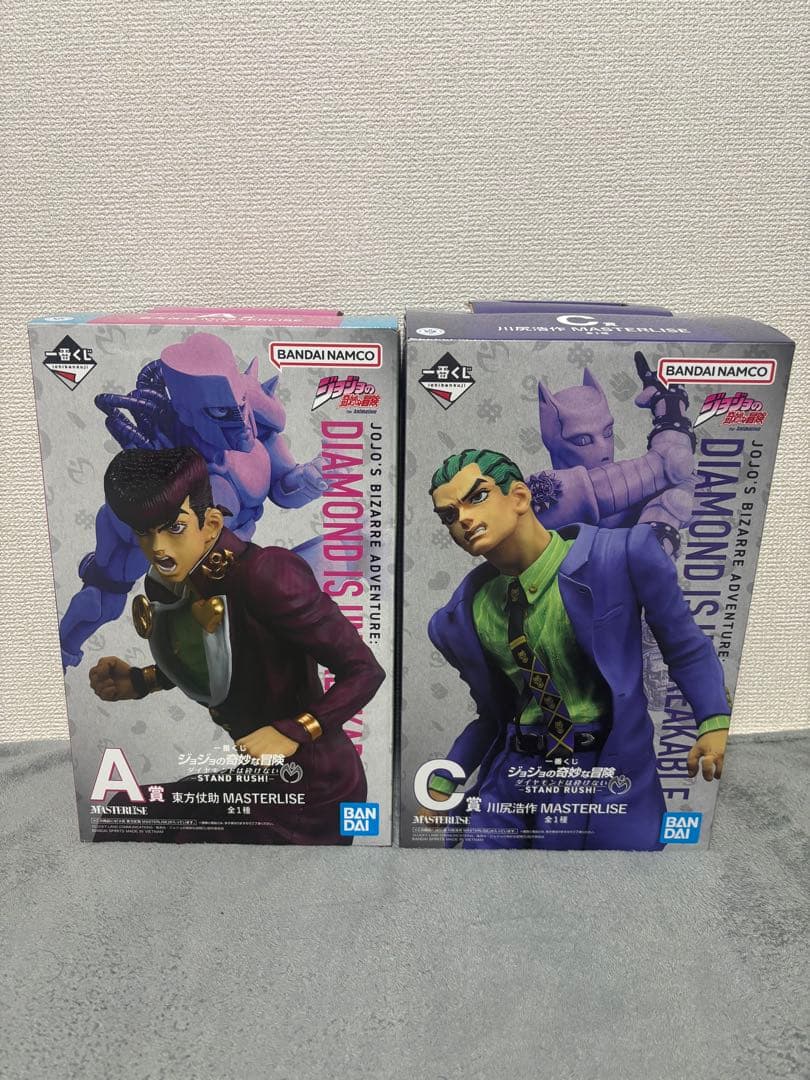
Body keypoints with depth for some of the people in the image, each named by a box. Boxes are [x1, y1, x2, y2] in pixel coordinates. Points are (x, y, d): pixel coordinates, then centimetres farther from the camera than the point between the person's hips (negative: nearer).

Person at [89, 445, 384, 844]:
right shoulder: (170, 585, -5)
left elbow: (365, 671, -25)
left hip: (313, 786, -7)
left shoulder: (263, 573, -29)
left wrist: (293, 733, -33)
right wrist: (139, 682, 2)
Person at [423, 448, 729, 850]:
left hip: (608, 777, -3)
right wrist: (443, 782, 8)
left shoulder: (621, 555, -14)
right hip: (506, 783, 4)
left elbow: (687, 650, -4)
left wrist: (715, 722, -19)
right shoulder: (458, 620, 0)